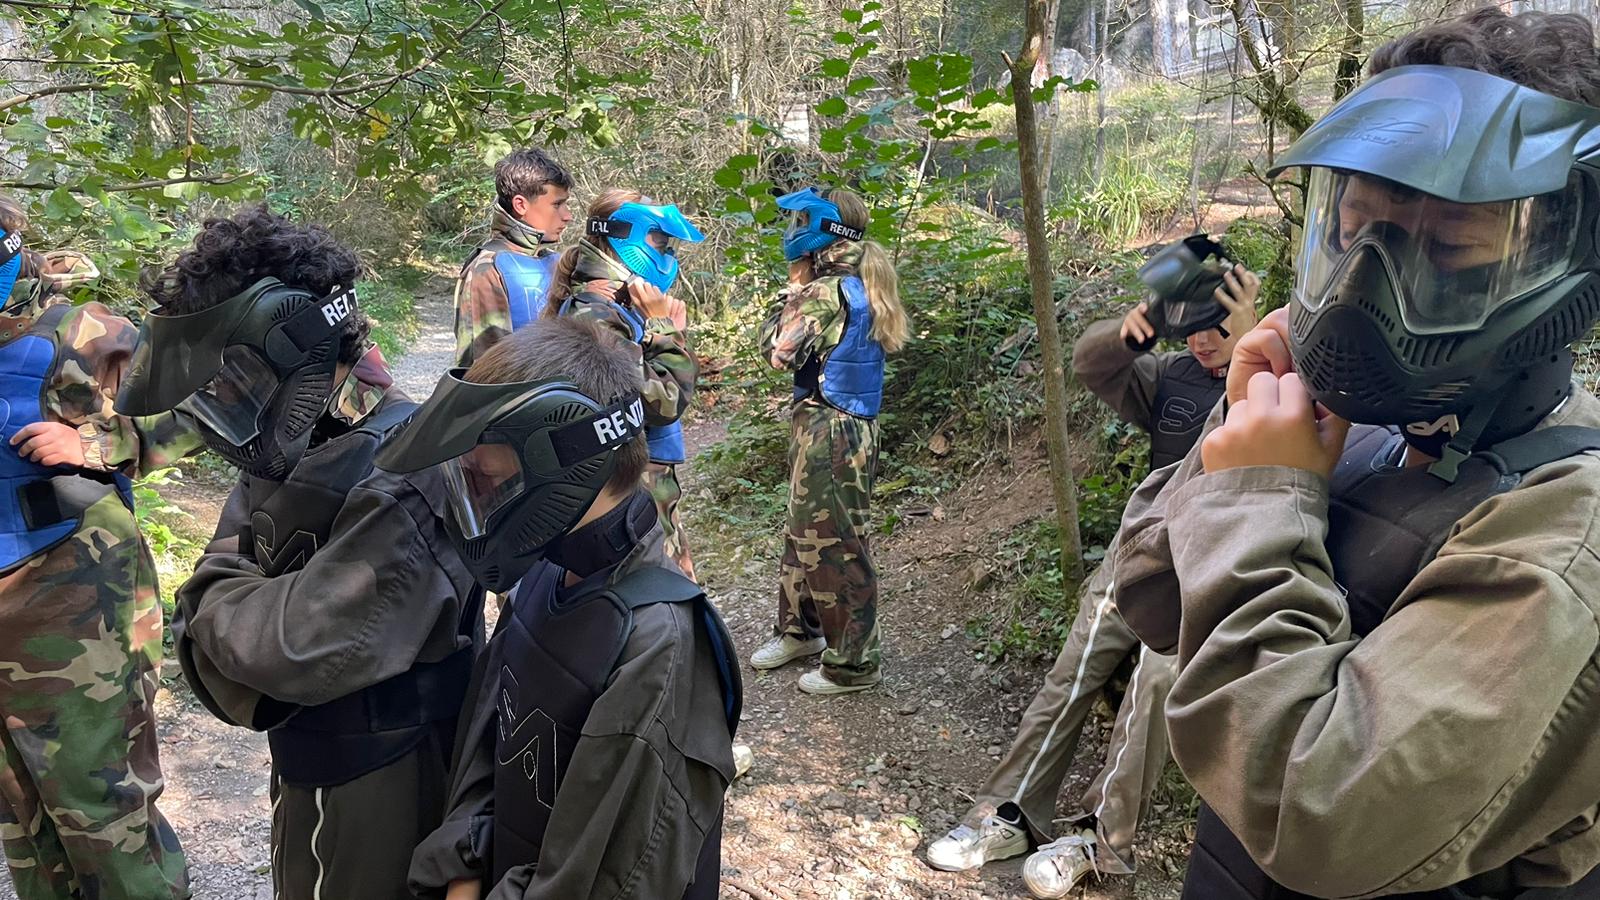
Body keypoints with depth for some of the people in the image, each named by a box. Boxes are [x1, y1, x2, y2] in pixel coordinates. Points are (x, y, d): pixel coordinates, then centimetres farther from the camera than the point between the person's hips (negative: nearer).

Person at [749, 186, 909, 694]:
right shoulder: (862, 287, 10)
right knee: (803, 532, 22)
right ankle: (800, 629, 39)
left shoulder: (828, 292, -19)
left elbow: (778, 350, -17)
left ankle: (852, 663, 13)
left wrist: (793, 289, -7)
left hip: (828, 430, -10)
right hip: (847, 426, 10)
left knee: (831, 545, 1)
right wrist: (803, 290, 4)